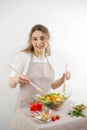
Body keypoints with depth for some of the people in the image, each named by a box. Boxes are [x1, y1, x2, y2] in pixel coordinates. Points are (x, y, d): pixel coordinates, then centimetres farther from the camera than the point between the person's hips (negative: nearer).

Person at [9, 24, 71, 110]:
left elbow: (53, 85, 10)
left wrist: (63, 78, -7)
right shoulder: (22, 56, -12)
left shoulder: (50, 59, 2)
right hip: (25, 106, -3)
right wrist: (16, 79, -28)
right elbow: (11, 84, -7)